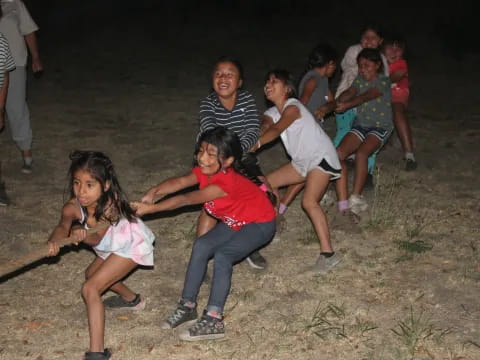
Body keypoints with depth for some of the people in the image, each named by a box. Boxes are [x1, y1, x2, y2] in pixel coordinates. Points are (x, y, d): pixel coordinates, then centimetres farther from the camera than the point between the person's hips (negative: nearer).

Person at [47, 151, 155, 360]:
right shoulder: (73, 207, -23)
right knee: (92, 274, 31)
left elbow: (96, 239, -42)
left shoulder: (111, 205, -37)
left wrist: (82, 235, -63)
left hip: (132, 246, -8)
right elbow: (63, 225, -39)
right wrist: (54, 241, -60)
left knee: (90, 288, -19)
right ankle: (131, 299, 56)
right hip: (113, 247, 8)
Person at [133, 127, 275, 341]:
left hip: (260, 223, -8)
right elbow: (179, 182, -29)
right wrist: (154, 192, -47)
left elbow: (186, 200, -38)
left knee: (222, 255, -26)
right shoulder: (205, 171, -12)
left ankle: (213, 320, -24)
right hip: (234, 221, 8)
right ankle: (187, 306, 2)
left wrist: (151, 208, -40)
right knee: (201, 246, -7)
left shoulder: (226, 182, -35)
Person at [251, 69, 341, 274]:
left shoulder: (292, 107, -17)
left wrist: (253, 146, -47)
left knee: (309, 201, -25)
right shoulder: (273, 112, 7)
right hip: (303, 161, 9)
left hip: (322, 157, -9)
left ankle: (328, 253, -25)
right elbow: (264, 127, -14)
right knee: (269, 182, 11)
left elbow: (275, 131, -33)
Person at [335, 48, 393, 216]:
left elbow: (367, 96, -21)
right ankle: (343, 202, -23)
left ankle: (356, 196, -25)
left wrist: (347, 105, -37)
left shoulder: (383, 81, -5)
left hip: (380, 127, -5)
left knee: (361, 153, -34)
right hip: (360, 125, 5)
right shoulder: (360, 80, 12)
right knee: (338, 153, -20)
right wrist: (338, 102, -29)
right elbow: (350, 92, -6)